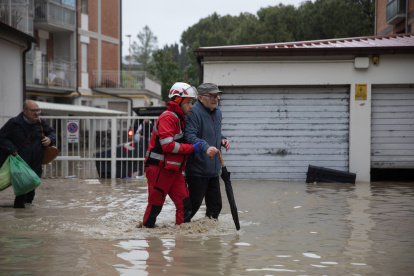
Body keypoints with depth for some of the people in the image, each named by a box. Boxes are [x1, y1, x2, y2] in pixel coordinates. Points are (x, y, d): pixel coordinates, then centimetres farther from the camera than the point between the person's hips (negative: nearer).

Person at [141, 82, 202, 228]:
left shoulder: (180, 119, 17)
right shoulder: (168, 118, -15)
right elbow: (167, 145, -24)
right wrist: (191, 148, -19)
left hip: (174, 170, 9)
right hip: (159, 168, -9)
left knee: (185, 203, -1)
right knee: (155, 205, 1)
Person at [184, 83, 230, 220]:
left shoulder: (217, 112, 13)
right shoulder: (194, 112, -16)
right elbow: (189, 136, -28)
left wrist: (222, 139, 7)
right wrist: (206, 147, -42)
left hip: (213, 169, 8)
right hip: (197, 169, -8)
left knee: (215, 203, 14)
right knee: (194, 203, -3)